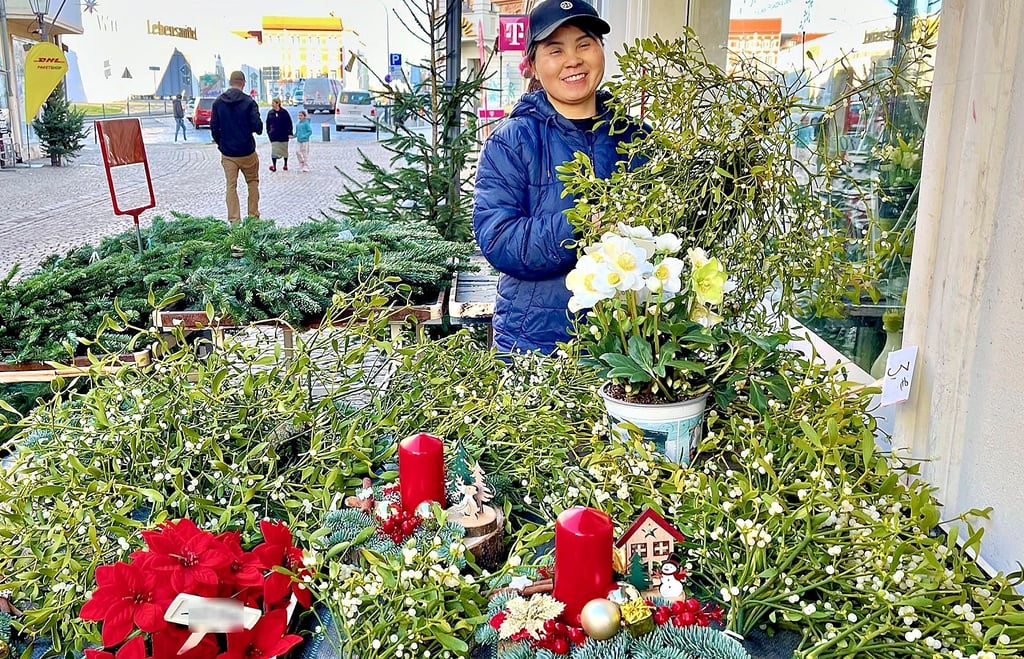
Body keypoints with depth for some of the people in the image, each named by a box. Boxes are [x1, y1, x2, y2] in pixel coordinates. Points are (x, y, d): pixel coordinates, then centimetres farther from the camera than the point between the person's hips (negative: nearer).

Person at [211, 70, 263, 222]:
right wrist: (258, 129, 10)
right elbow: (257, 126, -14)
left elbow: (213, 127, 3)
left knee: (231, 186, 5)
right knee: (252, 182, 15)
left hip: (227, 153, 2)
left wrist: (220, 143, 17)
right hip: (247, 151, -2)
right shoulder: (248, 102, -10)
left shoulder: (218, 102, 1)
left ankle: (234, 220, 1)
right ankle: (253, 216, 13)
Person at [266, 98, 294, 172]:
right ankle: (274, 166, -2)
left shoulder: (284, 112, -5)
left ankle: (285, 165, 24)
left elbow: (289, 123, -2)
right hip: (274, 136, 1)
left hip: (284, 135, -1)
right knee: (274, 150, -5)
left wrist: (290, 133, -5)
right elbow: (268, 123, 9)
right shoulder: (270, 113, 2)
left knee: (284, 150, 10)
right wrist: (268, 132, 2)